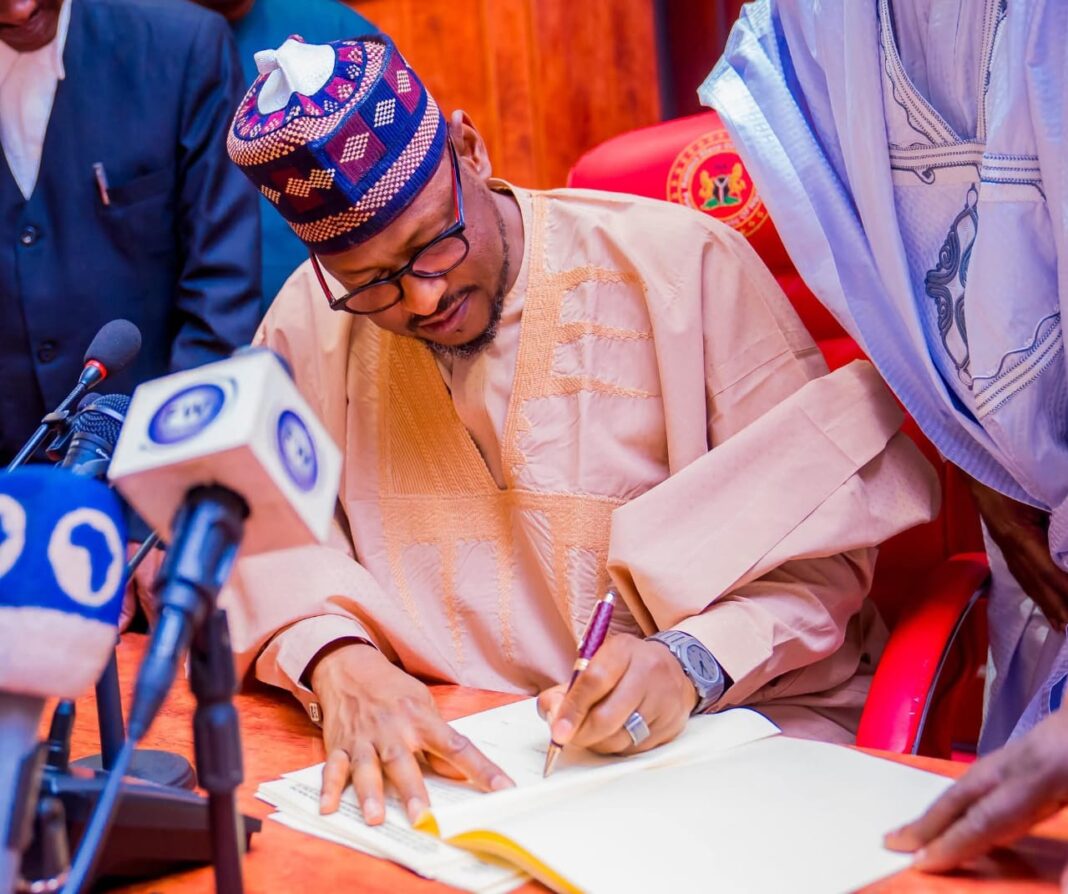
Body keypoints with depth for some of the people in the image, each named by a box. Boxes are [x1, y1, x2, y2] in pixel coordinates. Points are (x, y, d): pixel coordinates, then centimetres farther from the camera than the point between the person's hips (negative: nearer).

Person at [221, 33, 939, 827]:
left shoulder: (683, 265, -9)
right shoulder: (309, 324, 2)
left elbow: (820, 541, -7)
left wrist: (693, 663, -26)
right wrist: (336, 659, -23)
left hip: (737, 715, -2)